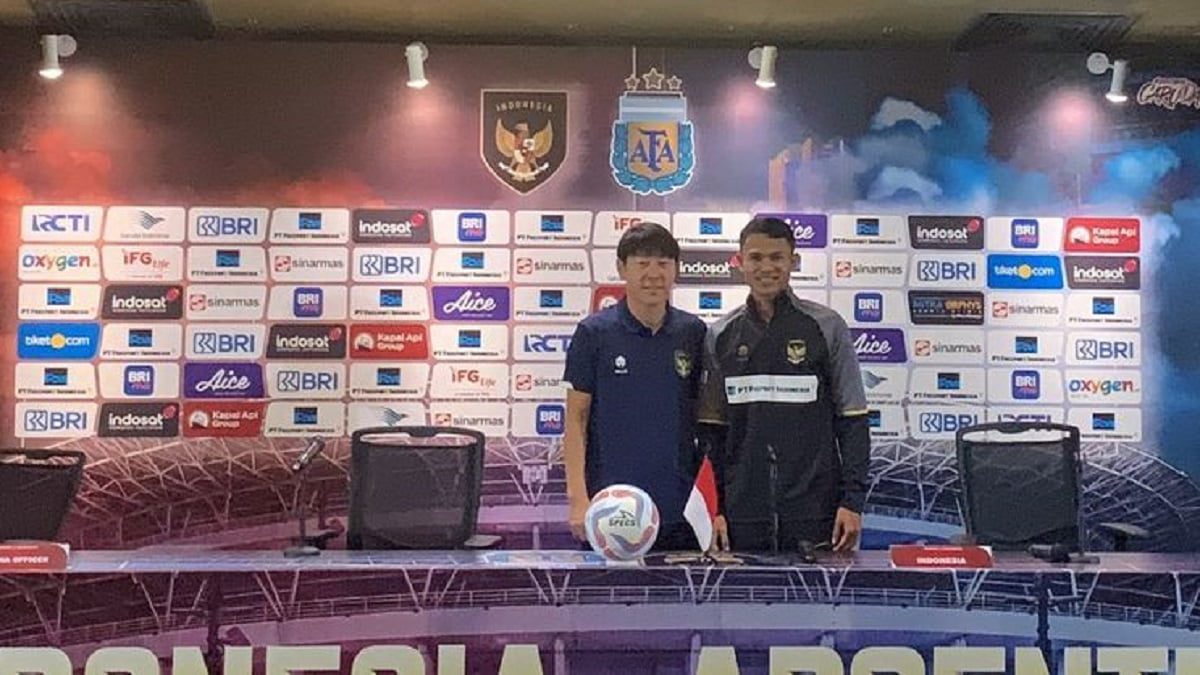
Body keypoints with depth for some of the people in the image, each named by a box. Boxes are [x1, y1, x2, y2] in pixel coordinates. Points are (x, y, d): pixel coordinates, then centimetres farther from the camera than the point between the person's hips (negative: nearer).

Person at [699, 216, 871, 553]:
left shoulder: (826, 327, 1)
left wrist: (853, 500, -6)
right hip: (743, 514, 2)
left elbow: (852, 421, 1)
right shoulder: (720, 336, 7)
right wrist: (713, 507, 3)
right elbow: (711, 430, 9)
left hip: (814, 512, -2)